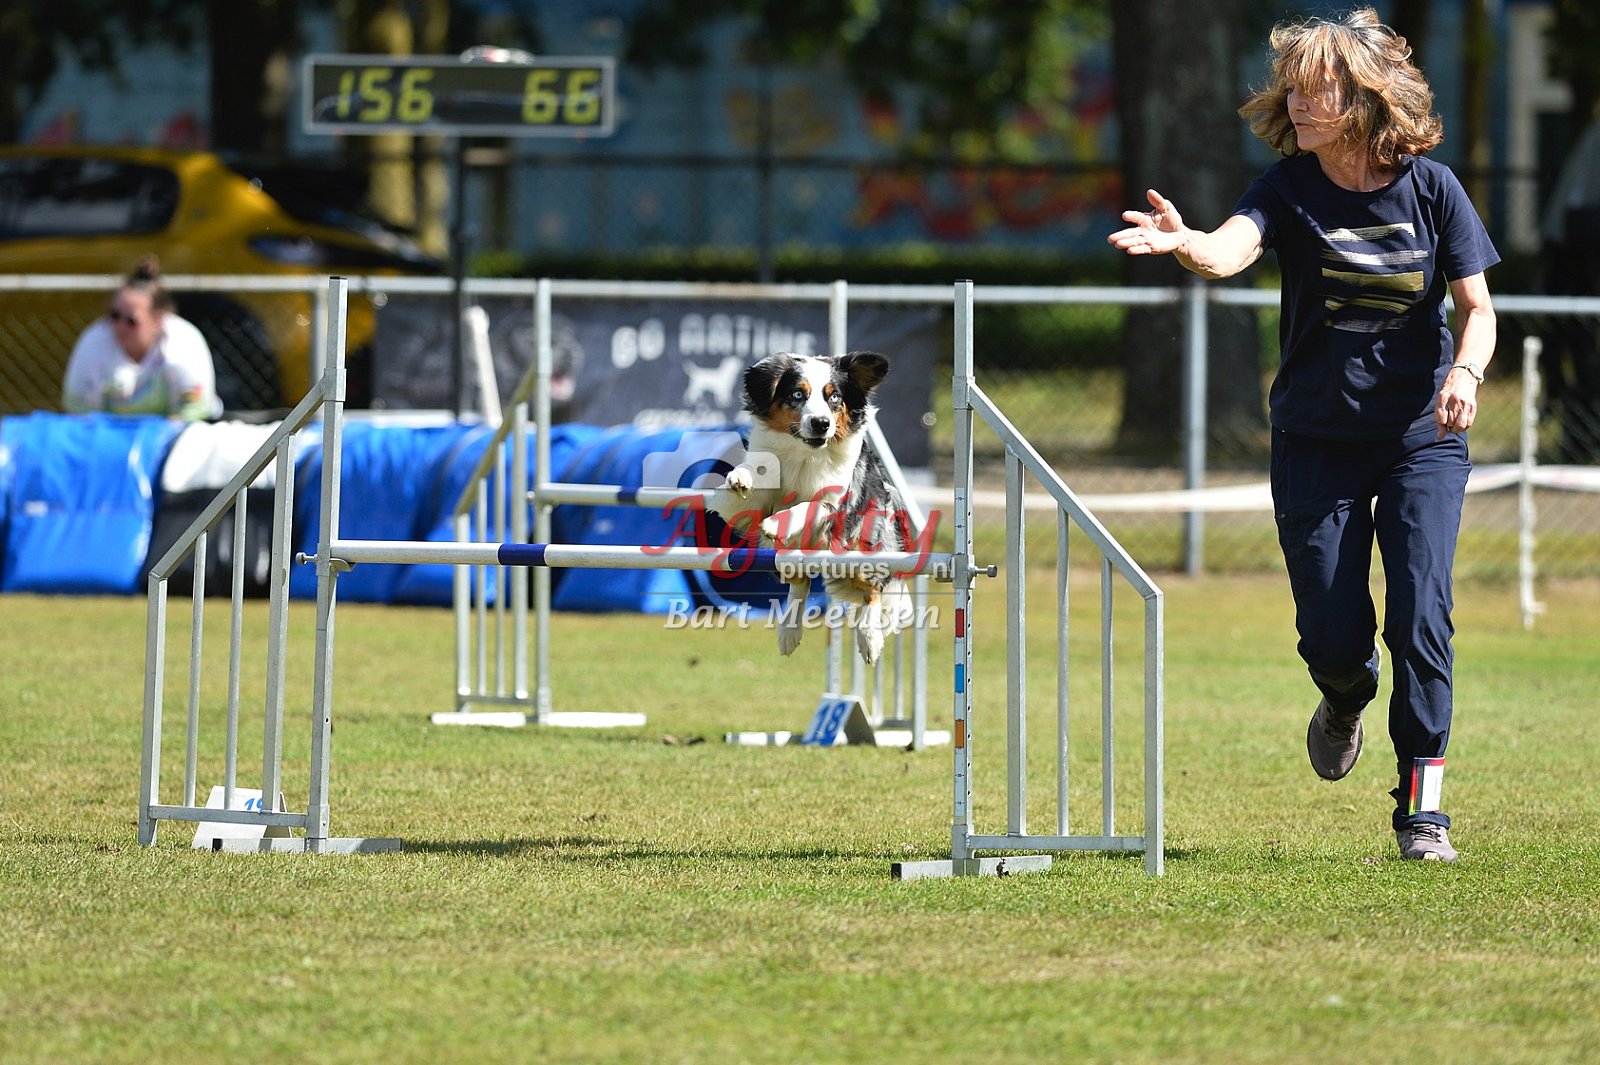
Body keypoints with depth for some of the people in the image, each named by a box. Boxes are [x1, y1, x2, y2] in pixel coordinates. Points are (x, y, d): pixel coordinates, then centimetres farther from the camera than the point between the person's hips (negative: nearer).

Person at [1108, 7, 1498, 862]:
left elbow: (1477, 308, 1)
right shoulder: (1291, 189, -6)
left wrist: (1465, 371, -21)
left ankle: (1422, 807, -4)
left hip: (1422, 437, -1)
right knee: (1332, 637, -1)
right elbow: (1230, 251, -27)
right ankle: (1347, 698, 36)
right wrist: (1181, 241, -50)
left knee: (1420, 617, -13)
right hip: (1316, 439, 1)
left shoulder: (1428, 187, -4)